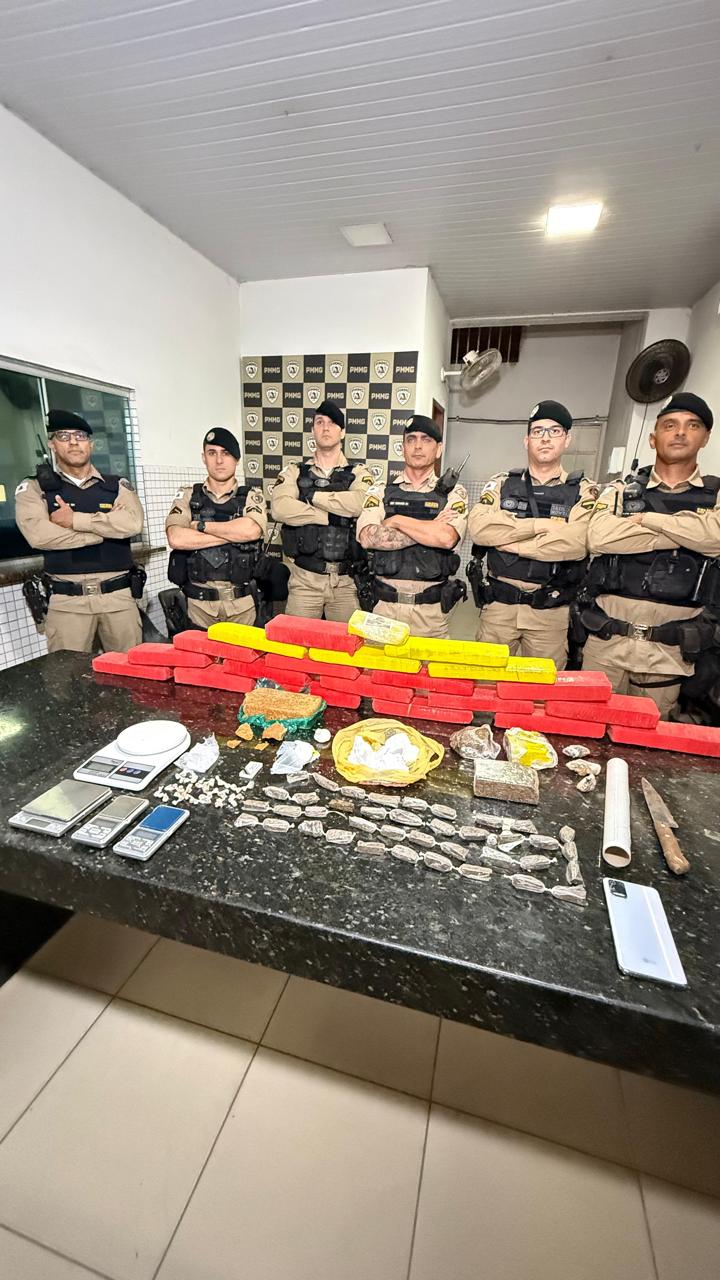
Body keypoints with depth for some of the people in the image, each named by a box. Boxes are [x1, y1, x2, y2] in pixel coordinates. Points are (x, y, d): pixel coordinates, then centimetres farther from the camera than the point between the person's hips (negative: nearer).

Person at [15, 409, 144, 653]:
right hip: (67, 601, -1)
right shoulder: (34, 488, 8)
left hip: (119, 596, 1)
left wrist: (75, 520, -10)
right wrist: (107, 527, -8)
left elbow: (133, 523, -9)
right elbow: (39, 535, -11)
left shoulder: (117, 486, 11)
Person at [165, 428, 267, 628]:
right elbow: (176, 539, -12)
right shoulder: (187, 496, 5)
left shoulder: (252, 496, 3)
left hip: (241, 603, 0)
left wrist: (201, 526, -10)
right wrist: (233, 533, -13)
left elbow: (251, 530, -19)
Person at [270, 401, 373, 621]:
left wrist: (312, 495, -9)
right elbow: (280, 508, -13)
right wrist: (329, 516, -13)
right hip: (304, 578, 0)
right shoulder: (294, 472, 7)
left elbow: (360, 503, -17)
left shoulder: (358, 473, 6)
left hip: (345, 580, 0)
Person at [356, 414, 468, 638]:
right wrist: (431, 529, -12)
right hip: (385, 604, 1)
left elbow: (447, 537, -15)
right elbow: (368, 537, -12)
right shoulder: (380, 492, 7)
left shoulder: (453, 493, 5)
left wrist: (397, 520, -7)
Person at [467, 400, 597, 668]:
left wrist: (507, 541, -13)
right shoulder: (502, 484, 7)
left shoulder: (583, 491, 4)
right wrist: (542, 525, -13)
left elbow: (576, 542, -17)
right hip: (498, 605, 1)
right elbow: (479, 528, -12)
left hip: (551, 611, 0)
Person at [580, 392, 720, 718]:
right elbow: (599, 538, -14)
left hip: (669, 650, 1)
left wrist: (644, 518, -10)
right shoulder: (620, 490, 7)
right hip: (606, 641, 0)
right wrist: (684, 534, -10)